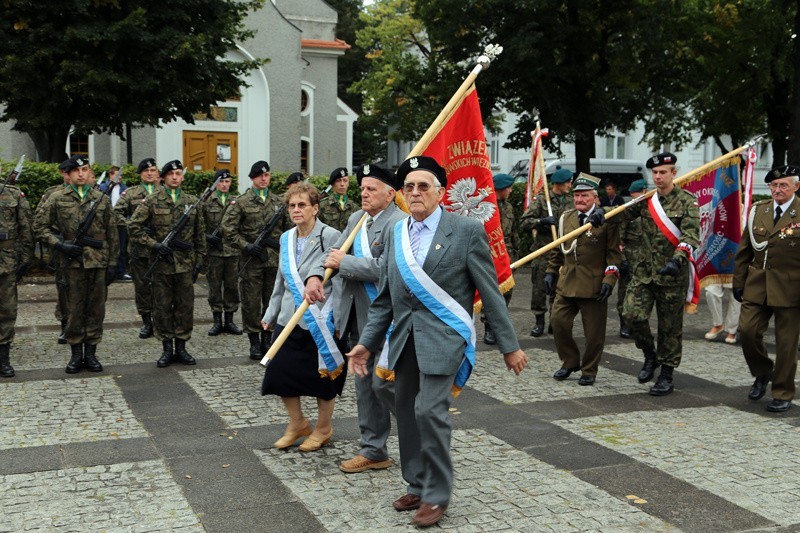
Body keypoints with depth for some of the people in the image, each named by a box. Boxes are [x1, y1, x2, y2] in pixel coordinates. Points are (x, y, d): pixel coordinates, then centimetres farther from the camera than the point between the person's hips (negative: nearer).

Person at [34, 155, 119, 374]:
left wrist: (113, 263, 4)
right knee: (74, 309, 4)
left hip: (98, 262, 1)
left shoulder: (102, 199, 7)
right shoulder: (57, 199, 3)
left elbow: (112, 234, 8)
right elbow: (39, 226, 4)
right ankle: (76, 354, 13)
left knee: (96, 308, 5)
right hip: (73, 262, -1)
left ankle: (91, 352, 15)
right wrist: (59, 244, -9)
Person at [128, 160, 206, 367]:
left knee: (185, 306, 5)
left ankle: (181, 348, 16)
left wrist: (198, 260, 8)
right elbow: (133, 226, -3)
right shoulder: (152, 200, 0)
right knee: (162, 307, 4)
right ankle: (167, 349, 13)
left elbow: (200, 234, 12)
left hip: (185, 263, 2)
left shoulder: (192, 201, 8)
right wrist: (154, 244, -12)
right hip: (161, 263, -2)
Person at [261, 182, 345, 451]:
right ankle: (297, 423, 26)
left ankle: (323, 428, 27)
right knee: (280, 372, 5)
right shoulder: (286, 239, 9)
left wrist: (330, 316, -15)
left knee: (323, 377, 7)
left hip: (321, 322, -6)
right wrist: (271, 314, 18)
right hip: (289, 318, 6)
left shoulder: (331, 237, -10)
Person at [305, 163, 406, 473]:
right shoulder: (356, 219, 14)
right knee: (365, 385, 14)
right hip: (358, 317, 9)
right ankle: (373, 451, 25)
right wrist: (316, 275, -7)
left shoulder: (399, 224, -14)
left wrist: (344, 262, -13)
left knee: (384, 383, -6)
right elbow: (335, 254, 13)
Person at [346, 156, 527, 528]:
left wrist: (509, 346, -2)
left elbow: (490, 293, -4)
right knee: (406, 411, 11)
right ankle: (417, 485, 28)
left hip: (443, 336, -6)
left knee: (430, 410, -14)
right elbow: (384, 298, 14)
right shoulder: (396, 234, 10)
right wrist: (367, 342, 9)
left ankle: (437, 494, 2)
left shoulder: (466, 230, -6)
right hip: (404, 338, 6)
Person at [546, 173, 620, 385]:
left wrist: (609, 280, -13)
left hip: (593, 286, -4)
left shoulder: (607, 220, -4)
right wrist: (551, 272, 16)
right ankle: (570, 362, 19)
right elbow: (558, 249, 21)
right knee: (558, 320, -2)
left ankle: (589, 371, 20)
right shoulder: (566, 218, 11)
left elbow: (614, 253, -5)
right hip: (566, 283, 4)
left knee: (594, 331, 3)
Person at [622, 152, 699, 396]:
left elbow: (691, 234, -17)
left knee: (670, 326, 5)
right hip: (644, 271, 3)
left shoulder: (687, 200, -5)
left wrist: (677, 259, -33)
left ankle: (666, 375, 19)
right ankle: (650, 355, 16)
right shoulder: (646, 199, 7)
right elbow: (623, 212, 16)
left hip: (672, 274, -3)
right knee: (632, 314, -12)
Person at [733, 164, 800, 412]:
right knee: (747, 330, -3)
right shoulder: (757, 210, 9)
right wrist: (738, 282, 10)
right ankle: (762, 373, 24)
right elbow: (744, 250, 13)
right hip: (757, 286, 4)